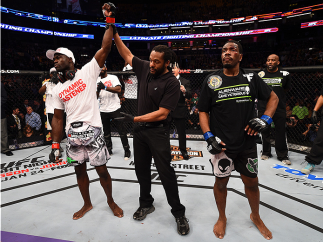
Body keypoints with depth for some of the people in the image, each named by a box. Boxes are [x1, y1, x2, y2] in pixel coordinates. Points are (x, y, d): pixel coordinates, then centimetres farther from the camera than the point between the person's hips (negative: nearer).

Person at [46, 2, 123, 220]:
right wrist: (55, 145, 9)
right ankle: (87, 204, 38)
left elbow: (105, 48, -10)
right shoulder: (57, 89, 11)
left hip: (92, 132, -5)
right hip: (72, 136, 5)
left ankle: (111, 201, 31)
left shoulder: (88, 71, -2)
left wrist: (109, 21, -11)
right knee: (79, 171, 16)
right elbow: (58, 118, 12)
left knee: (102, 170, 5)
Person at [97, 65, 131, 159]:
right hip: (103, 110, 4)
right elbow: (96, 97, 3)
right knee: (106, 132, 14)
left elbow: (118, 89, -18)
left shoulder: (113, 77, -1)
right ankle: (109, 150, 30)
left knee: (121, 130, 0)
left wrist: (105, 87, -30)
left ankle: (127, 150, 12)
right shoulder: (97, 81, 10)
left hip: (115, 108, -4)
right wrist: (98, 90, -19)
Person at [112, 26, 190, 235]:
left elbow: (162, 114, -21)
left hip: (158, 132, -6)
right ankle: (146, 204, 34)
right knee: (141, 169, 15)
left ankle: (178, 213, 15)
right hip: (140, 130, 7)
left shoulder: (171, 83, -17)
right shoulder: (145, 68, 2)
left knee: (165, 172, -3)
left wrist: (134, 118, -20)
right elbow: (127, 55, 16)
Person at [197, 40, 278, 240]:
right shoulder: (211, 81, -3)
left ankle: (256, 216, 43)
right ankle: (222, 218, 38)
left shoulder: (251, 78, 1)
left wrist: (265, 119, -5)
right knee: (221, 182, 13)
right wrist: (209, 136, -11)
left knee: (252, 182, 15)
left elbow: (273, 97, 11)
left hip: (247, 143, 2)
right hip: (222, 144, -1)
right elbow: (203, 111, 0)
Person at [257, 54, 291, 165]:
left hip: (279, 108, -1)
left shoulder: (284, 74, 2)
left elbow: (286, 89, 15)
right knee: (265, 131, 9)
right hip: (263, 108, 1)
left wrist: (277, 96, 9)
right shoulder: (261, 74, 2)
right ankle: (266, 152, 25)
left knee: (280, 133, 2)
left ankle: (282, 155, 15)